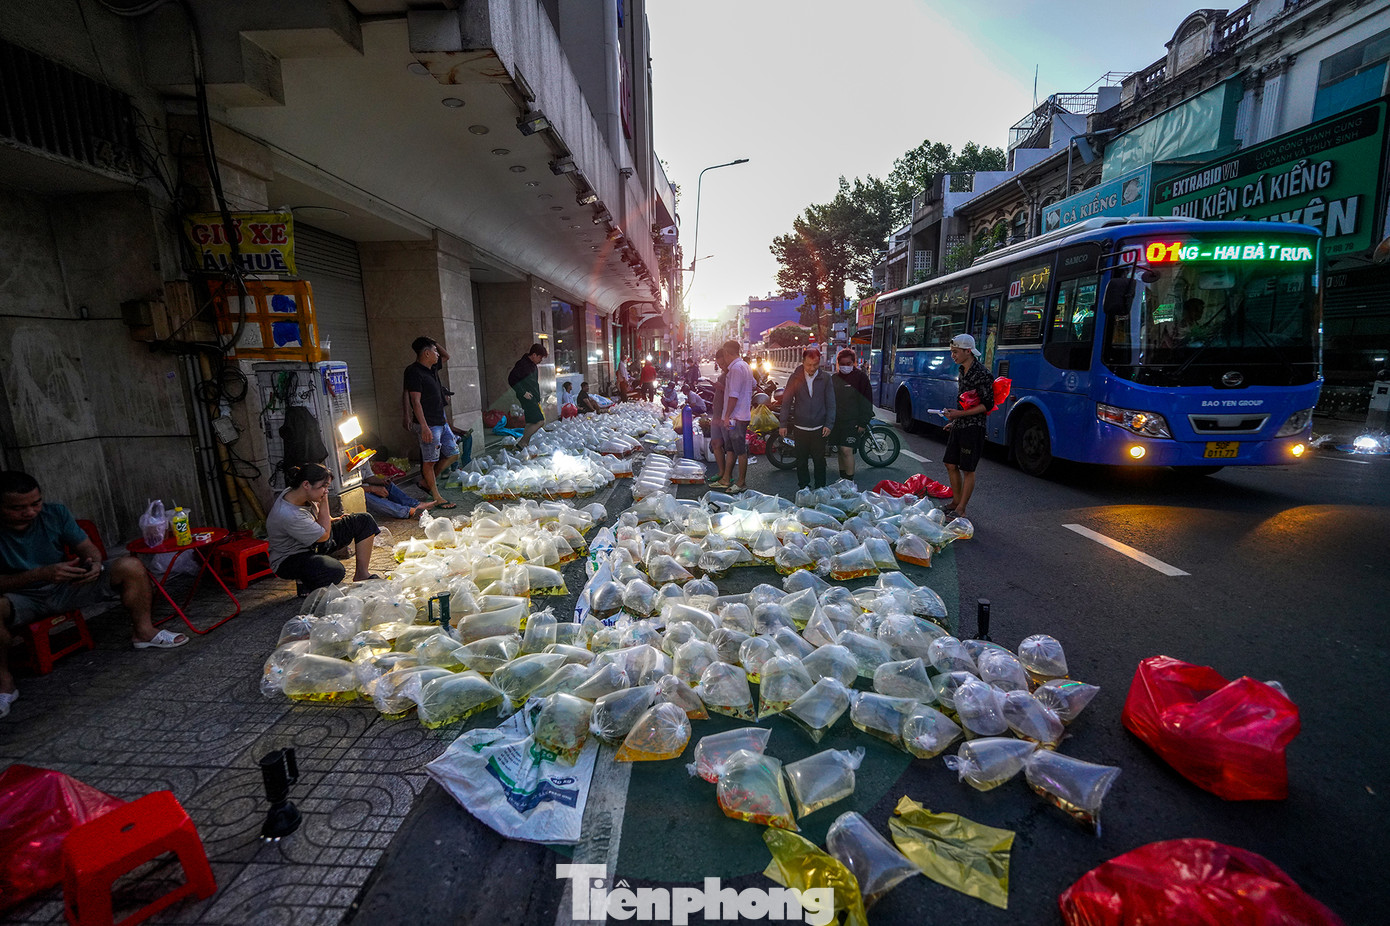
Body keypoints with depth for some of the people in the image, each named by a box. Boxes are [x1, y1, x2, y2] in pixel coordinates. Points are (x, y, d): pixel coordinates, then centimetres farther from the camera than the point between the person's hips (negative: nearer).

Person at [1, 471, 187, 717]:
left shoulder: (55, 513, -8)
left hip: (65, 586, 3)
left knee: (130, 566, -17)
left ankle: (143, 632, -3)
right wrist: (40, 574, -37)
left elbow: (88, 548, -3)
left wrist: (95, 564, -25)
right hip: (22, 599, -3)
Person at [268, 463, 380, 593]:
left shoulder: (295, 492, -8)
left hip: (314, 545, 9)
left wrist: (331, 519, 7)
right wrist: (324, 500, -23)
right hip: (290, 557, -9)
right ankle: (306, 581, -4)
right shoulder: (288, 515, -35)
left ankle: (362, 574, 5)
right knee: (335, 571, -40)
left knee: (365, 521, -3)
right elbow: (324, 535, -23)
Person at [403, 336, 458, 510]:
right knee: (430, 461, 1)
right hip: (428, 424, -9)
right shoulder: (414, 372, -14)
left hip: (441, 421, 9)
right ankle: (436, 498, 9)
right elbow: (415, 401, -19)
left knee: (452, 453, 14)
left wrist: (435, 343, 13)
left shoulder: (432, 368, 12)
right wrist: (424, 427, -24)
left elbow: (446, 356, 31)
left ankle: (427, 482, 27)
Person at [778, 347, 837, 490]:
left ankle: (820, 487, 18)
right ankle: (803, 486, 22)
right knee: (801, 459, 9)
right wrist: (783, 424, -1)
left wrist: (829, 424, -4)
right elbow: (786, 401, 2)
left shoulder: (825, 378, 0)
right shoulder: (795, 377, 0)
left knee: (819, 459, 5)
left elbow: (831, 403, 2)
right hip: (800, 427, 1)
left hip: (819, 428, 0)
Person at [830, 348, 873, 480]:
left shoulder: (860, 377, -5)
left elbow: (867, 400, -5)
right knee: (841, 450, 13)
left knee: (847, 450, -15)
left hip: (852, 421, -6)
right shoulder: (834, 378, 11)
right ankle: (842, 478, 24)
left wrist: (863, 423, -10)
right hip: (836, 420, 6)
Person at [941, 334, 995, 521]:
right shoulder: (962, 371, 12)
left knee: (967, 469, 0)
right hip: (959, 426, 9)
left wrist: (960, 414, -21)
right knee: (951, 464, 13)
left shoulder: (981, 374, -15)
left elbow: (988, 404, -17)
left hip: (973, 428, -9)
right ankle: (956, 501, 27)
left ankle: (961, 509, 8)